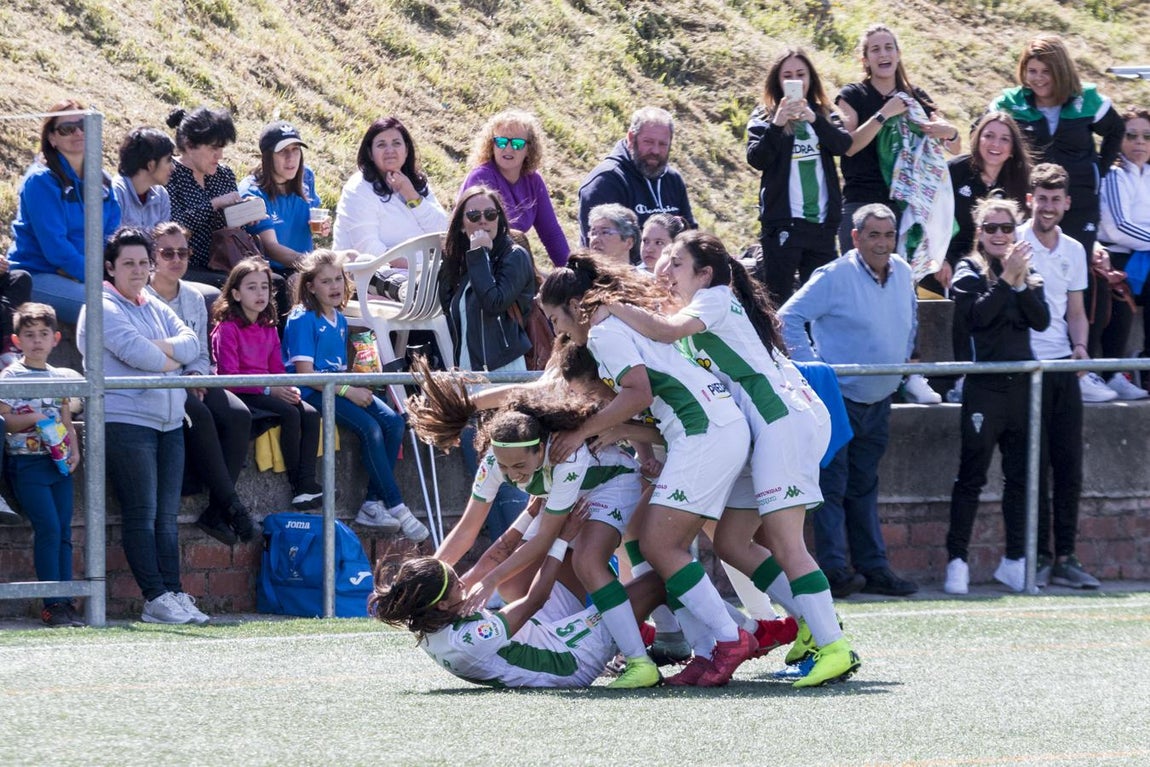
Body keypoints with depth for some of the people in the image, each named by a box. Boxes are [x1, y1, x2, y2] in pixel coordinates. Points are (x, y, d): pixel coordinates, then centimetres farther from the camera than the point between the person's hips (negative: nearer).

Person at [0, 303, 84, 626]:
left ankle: (65, 602, 3)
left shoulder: (61, 377, 14)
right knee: (48, 528, -14)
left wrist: (74, 450, 2)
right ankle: (53, 603, -11)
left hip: (59, 463, 5)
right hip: (26, 462, -5)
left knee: (64, 531, 2)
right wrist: (32, 419, -21)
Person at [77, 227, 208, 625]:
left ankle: (174, 594, 6)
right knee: (142, 514, -8)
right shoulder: (103, 308, -4)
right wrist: (173, 361, 0)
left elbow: (192, 342, 8)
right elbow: (136, 352, -17)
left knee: (167, 515, 6)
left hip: (169, 423, 8)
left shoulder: (156, 309, 20)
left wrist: (163, 347, -11)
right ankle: (155, 599, -9)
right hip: (125, 421, -8)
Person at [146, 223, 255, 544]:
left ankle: (216, 512, -24)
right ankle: (230, 504, -28)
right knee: (199, 415, -35)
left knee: (239, 415, -23)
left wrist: (196, 374, -6)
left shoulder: (193, 298, 17)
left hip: (190, 382, 6)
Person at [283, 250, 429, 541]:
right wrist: (348, 391, -17)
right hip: (311, 393, -8)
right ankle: (396, 507, -24)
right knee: (370, 427, -27)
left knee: (393, 421, -14)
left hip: (339, 387, 8)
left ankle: (373, 504, -15)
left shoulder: (339, 320, 16)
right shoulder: (302, 320, -8)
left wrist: (358, 388, -1)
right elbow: (305, 373, -15)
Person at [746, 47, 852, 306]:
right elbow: (756, 158, -8)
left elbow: (842, 144, -4)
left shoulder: (824, 114, 14)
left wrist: (813, 119, -20)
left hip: (821, 220, 3)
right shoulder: (764, 117, 6)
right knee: (777, 298, -6)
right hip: (782, 222, -3)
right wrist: (777, 124, -23)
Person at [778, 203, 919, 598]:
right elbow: (788, 318, -13)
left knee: (864, 487, 14)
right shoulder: (834, 277, -13)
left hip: (878, 402, 7)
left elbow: (910, 324, 26)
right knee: (832, 484, -8)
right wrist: (809, 366, -17)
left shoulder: (902, 273, 8)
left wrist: (901, 365, 18)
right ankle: (833, 569, -10)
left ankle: (873, 567, 17)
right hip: (839, 399, -7)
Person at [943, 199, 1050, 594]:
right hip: (984, 387, -5)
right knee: (971, 476, -6)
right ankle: (957, 561, -4)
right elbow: (977, 315, -17)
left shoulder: (1027, 272, 14)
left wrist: (1021, 282, -10)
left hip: (1021, 384, 5)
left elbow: (1042, 320, 1)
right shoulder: (969, 271, 0)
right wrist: (1008, 277, -19)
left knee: (1019, 476, 8)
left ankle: (1015, 560, 15)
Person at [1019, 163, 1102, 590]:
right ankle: (1039, 558, 1)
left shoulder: (1074, 251, 13)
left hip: (1063, 367, 5)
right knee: (1035, 468, -4)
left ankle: (1065, 558, 9)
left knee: (1069, 466, 4)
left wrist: (1080, 345, 1)